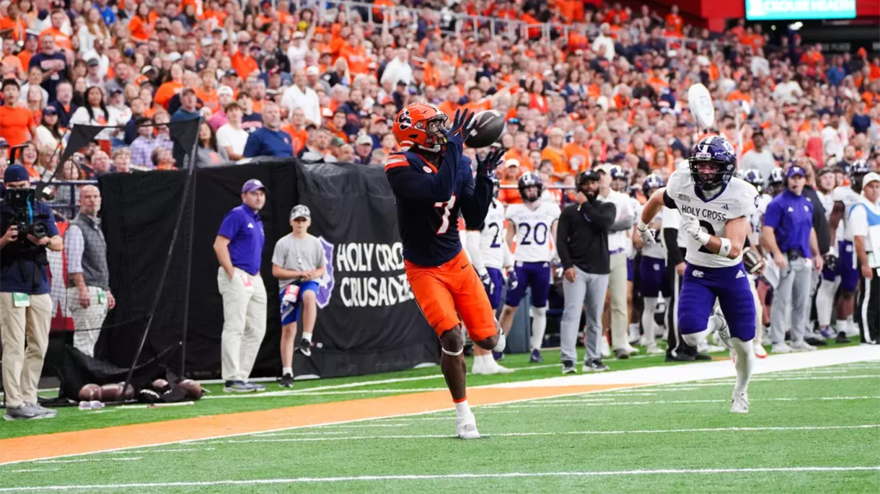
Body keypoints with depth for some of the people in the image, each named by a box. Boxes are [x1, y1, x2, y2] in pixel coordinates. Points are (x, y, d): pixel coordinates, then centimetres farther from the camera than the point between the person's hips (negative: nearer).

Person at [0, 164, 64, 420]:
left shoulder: (42, 209, 10)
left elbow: (58, 243, 7)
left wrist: (44, 240, -14)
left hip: (40, 286, 5)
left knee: (38, 347, 7)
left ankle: (28, 400, 14)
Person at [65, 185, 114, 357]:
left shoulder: (97, 228, 21)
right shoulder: (76, 228, -8)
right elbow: (73, 264, -17)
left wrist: (107, 291, 24)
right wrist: (82, 289, -24)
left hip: (100, 293, 9)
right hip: (85, 292, -9)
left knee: (92, 340, 7)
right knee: (84, 340, -12)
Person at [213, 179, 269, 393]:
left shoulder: (258, 222, 21)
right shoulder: (237, 215, -6)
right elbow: (219, 244, -14)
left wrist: (258, 275, 14)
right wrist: (232, 274, -17)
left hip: (254, 279, 10)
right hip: (237, 277, -10)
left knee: (256, 330, 8)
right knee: (234, 328, -12)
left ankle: (242, 377, 13)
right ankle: (232, 379, -14)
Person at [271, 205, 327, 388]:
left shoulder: (315, 243, 10)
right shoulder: (283, 243, 1)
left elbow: (322, 269, 16)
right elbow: (276, 271, -3)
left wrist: (313, 274, -8)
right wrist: (299, 273, -12)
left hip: (310, 283, 1)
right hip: (288, 285, -1)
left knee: (309, 296, -38)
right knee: (288, 329, -4)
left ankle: (306, 340, -34)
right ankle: (287, 373, 2)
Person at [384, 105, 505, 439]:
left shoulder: (457, 163, -1)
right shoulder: (402, 167, -20)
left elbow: (475, 220, -4)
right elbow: (438, 191, -37)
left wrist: (484, 178, -15)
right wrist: (453, 144, -35)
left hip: (456, 261, 5)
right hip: (424, 270, -5)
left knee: (487, 340, 1)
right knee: (452, 338, -19)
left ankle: (490, 331, 41)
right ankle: (463, 415, -3)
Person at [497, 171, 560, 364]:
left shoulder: (551, 209, 6)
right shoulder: (515, 210, 5)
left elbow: (557, 238, 10)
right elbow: (508, 238, 10)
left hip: (542, 264, 1)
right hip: (521, 263, -1)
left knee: (540, 309, 4)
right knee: (510, 306, -5)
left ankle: (536, 349, 11)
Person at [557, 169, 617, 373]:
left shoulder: (607, 208, 10)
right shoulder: (569, 211, 6)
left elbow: (604, 223, -12)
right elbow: (561, 241, 1)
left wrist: (585, 205, -4)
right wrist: (567, 265, -11)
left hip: (599, 270, 2)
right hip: (576, 269, -2)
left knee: (595, 317, 8)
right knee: (572, 313, -13)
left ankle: (592, 359, 16)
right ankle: (568, 360, -18)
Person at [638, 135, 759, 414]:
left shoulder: (738, 196, -22)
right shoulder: (681, 184, -13)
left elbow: (734, 249, -29)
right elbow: (657, 199, 12)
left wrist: (702, 236, -44)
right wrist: (642, 227, 28)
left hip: (731, 273, -1)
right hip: (697, 273, 2)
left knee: (743, 344, 3)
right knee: (691, 336, -20)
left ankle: (741, 392, 35)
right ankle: (716, 324, 19)